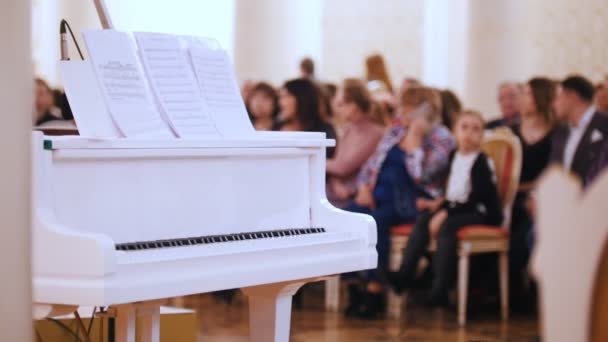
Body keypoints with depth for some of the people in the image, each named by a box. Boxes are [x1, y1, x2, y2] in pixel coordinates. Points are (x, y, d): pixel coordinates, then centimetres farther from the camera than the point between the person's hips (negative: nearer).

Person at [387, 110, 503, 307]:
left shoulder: (481, 162, -12)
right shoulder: (454, 157, 11)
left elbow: (476, 199, -19)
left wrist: (446, 212, -22)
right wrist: (439, 204, 4)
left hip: (482, 213, -8)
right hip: (458, 208, 8)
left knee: (447, 225, -31)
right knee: (423, 219, -11)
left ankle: (440, 289, -35)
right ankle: (405, 274, -19)